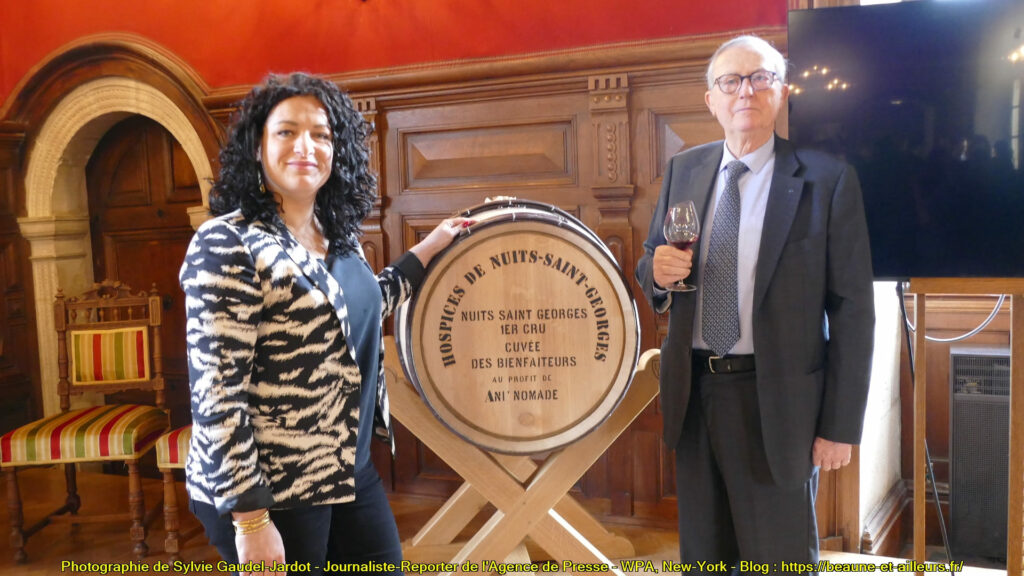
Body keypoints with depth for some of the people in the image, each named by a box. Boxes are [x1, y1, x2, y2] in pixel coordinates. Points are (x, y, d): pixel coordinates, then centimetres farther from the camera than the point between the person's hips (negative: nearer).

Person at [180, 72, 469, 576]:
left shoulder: (338, 236, 6)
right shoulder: (227, 244, -17)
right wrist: (250, 521, -22)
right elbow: (216, 393, -21)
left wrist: (429, 248, 24)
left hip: (352, 473, 8)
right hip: (272, 495, -7)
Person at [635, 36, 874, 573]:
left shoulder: (827, 180, -8)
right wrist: (657, 271, -12)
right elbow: (649, 264, 13)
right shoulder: (683, 170, 6)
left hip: (777, 402, -4)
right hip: (694, 393, 4)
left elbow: (852, 310, -8)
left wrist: (841, 425, -10)